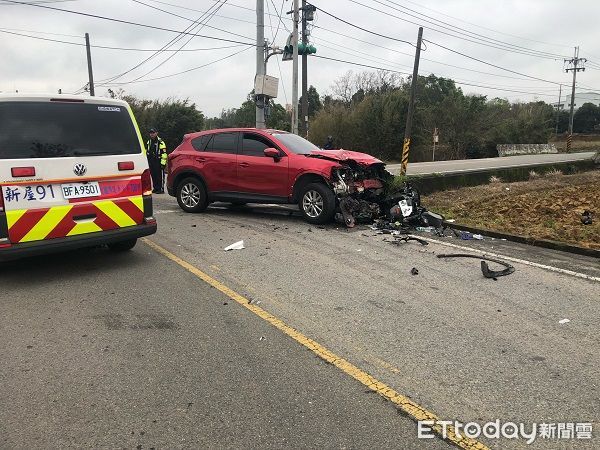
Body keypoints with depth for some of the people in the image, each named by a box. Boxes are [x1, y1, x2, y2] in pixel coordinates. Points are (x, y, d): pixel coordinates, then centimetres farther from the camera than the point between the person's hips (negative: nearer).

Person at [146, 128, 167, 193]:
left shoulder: (160, 142, -9)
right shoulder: (148, 142, 16)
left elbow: (164, 153, -13)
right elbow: (146, 152, 27)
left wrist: (163, 163, -17)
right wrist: (147, 161, 23)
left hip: (158, 162, -8)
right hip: (151, 162, 8)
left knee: (160, 176, -6)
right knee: (153, 175, 11)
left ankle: (161, 189, -2)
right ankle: (155, 188, 20)